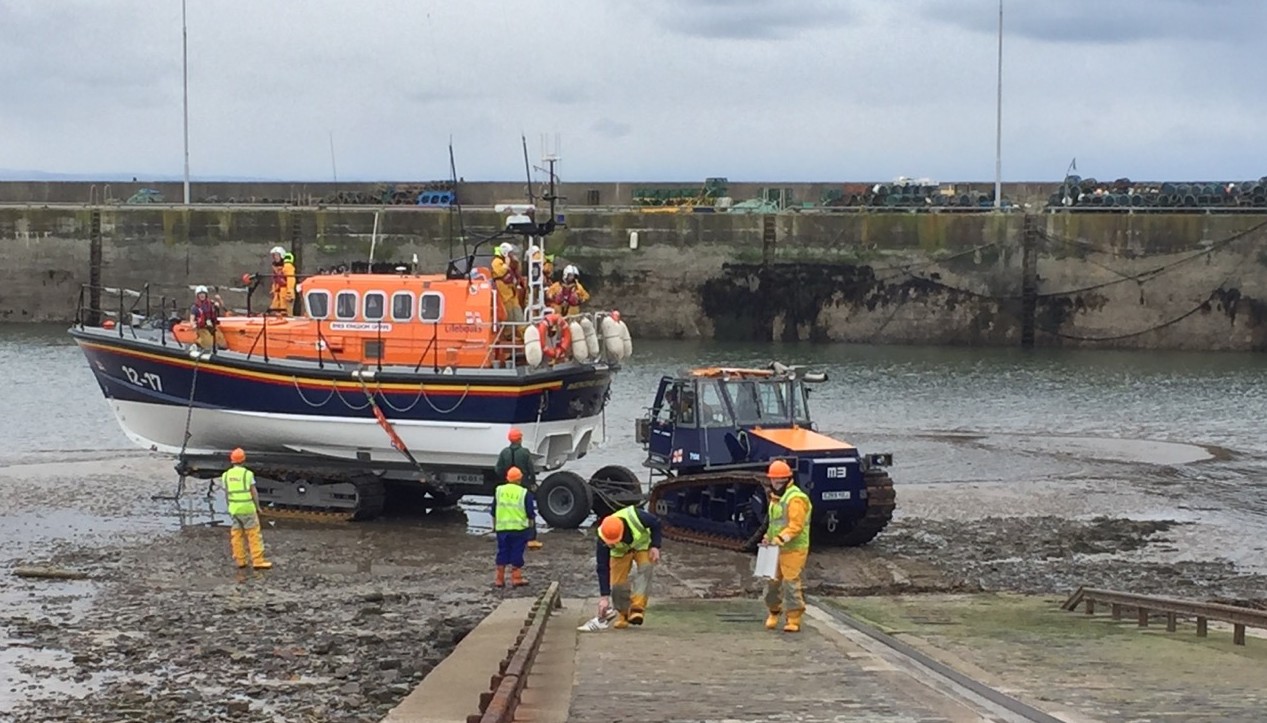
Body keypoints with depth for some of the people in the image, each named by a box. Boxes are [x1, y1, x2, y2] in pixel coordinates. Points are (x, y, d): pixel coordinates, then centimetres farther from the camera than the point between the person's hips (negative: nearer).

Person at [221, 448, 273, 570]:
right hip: (248, 509, -4)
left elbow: (226, 495, 5)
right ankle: (258, 561, -3)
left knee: (237, 535, 12)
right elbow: (254, 493, -10)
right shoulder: (248, 474, -13)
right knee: (254, 534, 0)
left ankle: (240, 561, 14)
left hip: (234, 509, 4)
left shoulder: (226, 475, 0)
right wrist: (258, 507, 2)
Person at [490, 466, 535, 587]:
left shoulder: (499, 491, 6)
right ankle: (516, 578, 4)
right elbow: (530, 513, -2)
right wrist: (531, 525, 14)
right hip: (519, 528, -3)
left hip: (502, 528, 3)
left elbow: (494, 511, 12)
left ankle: (499, 579, 8)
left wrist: (494, 525, 23)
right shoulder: (524, 493, -4)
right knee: (517, 553, 4)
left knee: (502, 553, 9)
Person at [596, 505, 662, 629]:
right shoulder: (603, 541, -35)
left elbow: (656, 523, -17)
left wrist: (655, 546, -25)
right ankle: (623, 614, 12)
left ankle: (637, 609, -34)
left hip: (642, 544, -1)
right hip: (621, 552, 1)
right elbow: (603, 568, -28)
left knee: (645, 572, -26)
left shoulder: (636, 517, -40)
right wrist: (604, 596, -30)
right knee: (618, 584, -10)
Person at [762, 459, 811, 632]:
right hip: (777, 549, 9)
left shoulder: (795, 498, -13)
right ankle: (774, 612, 30)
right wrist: (769, 537, 12)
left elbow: (796, 525, -22)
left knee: (790, 583, -8)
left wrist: (782, 537, -30)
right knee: (772, 582, 11)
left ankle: (794, 621, -3)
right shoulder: (776, 498, 19)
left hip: (793, 549, -9)